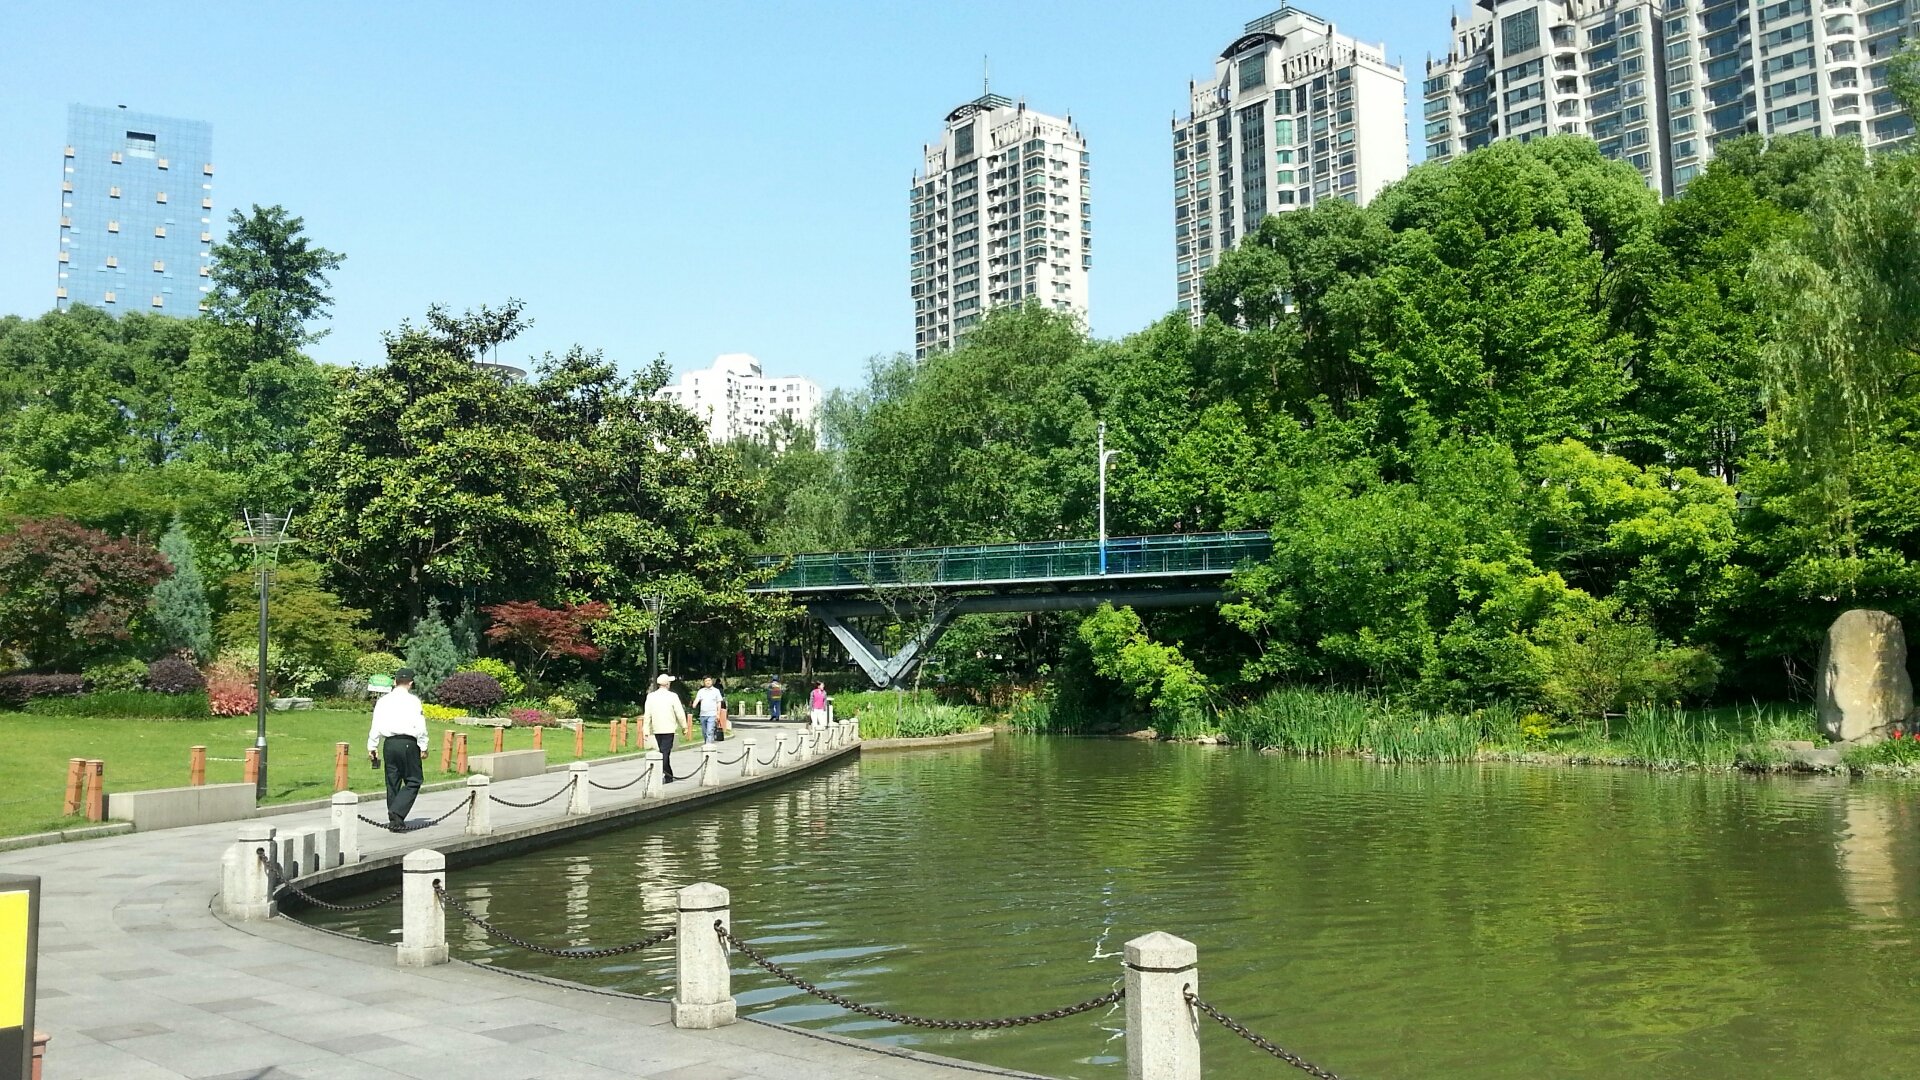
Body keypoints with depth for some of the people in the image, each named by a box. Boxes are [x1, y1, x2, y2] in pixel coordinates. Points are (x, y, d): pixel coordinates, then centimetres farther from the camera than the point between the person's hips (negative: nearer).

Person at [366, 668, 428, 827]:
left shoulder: (383, 701, 8)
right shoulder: (413, 701, -5)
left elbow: (376, 726, 8)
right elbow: (420, 726, -8)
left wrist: (372, 747, 14)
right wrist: (423, 746, 0)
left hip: (389, 744, 5)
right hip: (408, 743, -5)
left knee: (392, 782, 13)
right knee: (413, 781, 2)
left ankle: (394, 819, 16)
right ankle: (397, 812, -15)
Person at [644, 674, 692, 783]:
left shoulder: (650, 696, 2)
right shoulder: (672, 696, -9)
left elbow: (648, 715, 2)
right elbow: (680, 713, -6)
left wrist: (647, 731, 6)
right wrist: (684, 726, 8)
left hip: (656, 729, 5)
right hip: (668, 729, -5)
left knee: (664, 752, 16)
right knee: (665, 752, -5)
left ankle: (669, 777, 24)